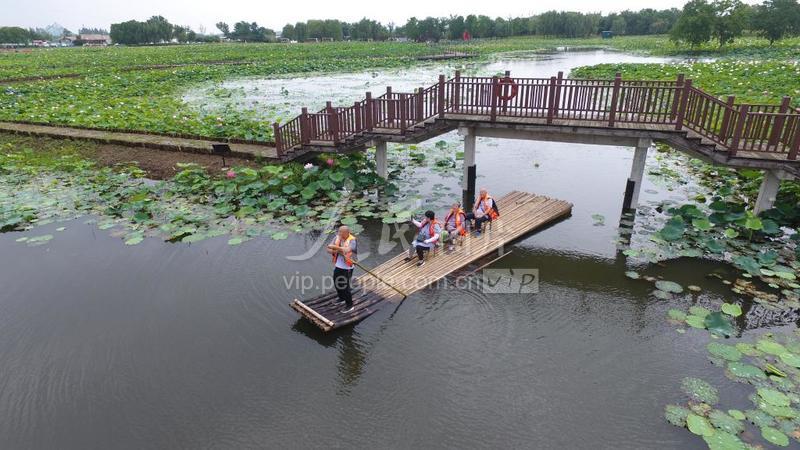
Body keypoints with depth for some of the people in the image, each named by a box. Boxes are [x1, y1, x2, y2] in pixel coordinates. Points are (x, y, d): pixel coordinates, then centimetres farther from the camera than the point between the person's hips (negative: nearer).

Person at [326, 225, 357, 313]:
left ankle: (349, 305, 18)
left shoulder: (352, 240, -21)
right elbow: (329, 250, -6)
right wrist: (337, 251, -25)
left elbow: (346, 250, -38)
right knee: (336, 283, 22)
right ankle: (341, 298, 47)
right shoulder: (337, 238, -4)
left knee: (345, 286, 0)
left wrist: (335, 247, -32)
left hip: (347, 268, -7)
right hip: (337, 266, 7)